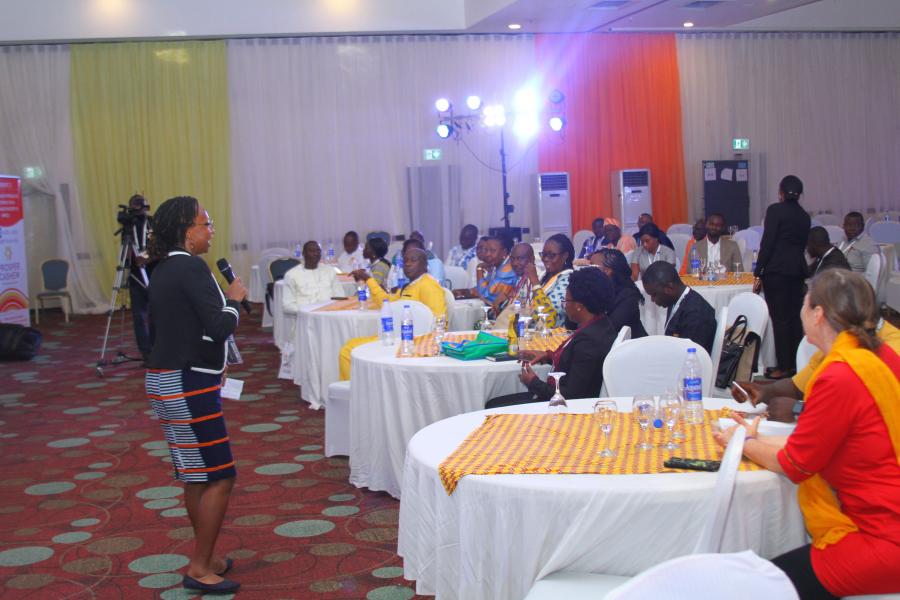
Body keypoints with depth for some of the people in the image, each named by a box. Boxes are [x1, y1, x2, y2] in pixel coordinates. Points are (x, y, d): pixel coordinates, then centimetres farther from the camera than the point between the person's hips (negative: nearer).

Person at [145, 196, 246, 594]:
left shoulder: (163, 270, 12)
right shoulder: (191, 268, -16)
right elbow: (220, 327, -21)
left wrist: (211, 364, 22)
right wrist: (234, 298, -3)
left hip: (166, 380, 10)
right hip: (187, 385, -10)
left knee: (196, 475, 16)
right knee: (220, 476, -4)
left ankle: (205, 558, 25)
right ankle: (199, 568, 2)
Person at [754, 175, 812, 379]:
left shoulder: (775, 210, -7)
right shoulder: (804, 216, 13)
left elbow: (767, 242, -11)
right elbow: (802, 245, 17)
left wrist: (758, 273, -8)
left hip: (776, 270, -6)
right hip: (798, 270, 6)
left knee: (779, 318, -3)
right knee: (795, 317, 11)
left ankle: (784, 366, -2)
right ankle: (795, 363, 16)